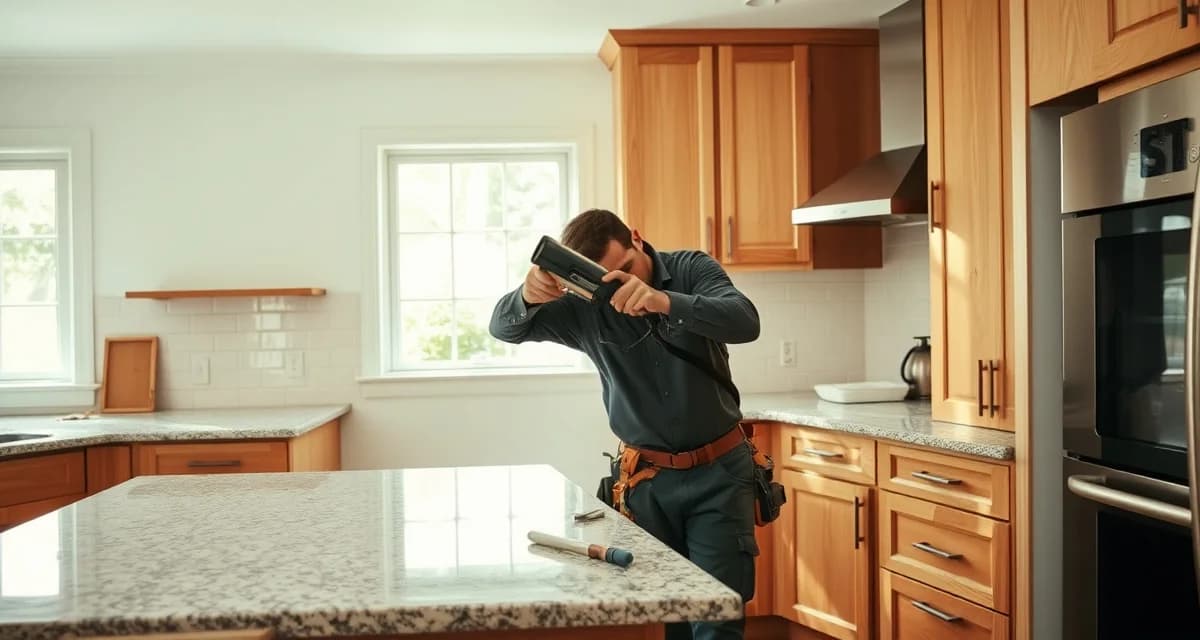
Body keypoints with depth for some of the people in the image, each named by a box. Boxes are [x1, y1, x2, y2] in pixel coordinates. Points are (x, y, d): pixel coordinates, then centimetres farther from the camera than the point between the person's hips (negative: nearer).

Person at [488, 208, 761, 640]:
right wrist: (528, 296, -34)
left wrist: (665, 302, -40)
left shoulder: (691, 268, -8)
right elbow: (504, 328, -10)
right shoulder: (584, 307, -5)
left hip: (717, 473, -1)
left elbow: (745, 322, -24)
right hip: (647, 480, 2)